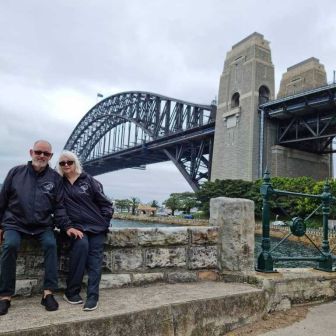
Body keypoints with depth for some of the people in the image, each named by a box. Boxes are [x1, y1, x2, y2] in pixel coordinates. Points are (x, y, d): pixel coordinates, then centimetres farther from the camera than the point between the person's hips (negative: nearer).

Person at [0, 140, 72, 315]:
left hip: (42, 226, 1)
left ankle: (48, 292, -18)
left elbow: (59, 207, 1)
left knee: (51, 243, -26)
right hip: (14, 223, 0)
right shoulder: (16, 172, 2)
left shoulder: (55, 178, 2)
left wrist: (67, 226, -12)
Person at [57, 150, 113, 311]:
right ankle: (71, 292, -16)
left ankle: (92, 296, -5)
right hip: (77, 225, 0)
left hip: (96, 225, 1)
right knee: (81, 244, -28)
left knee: (95, 258, -10)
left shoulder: (88, 180, 3)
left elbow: (104, 202, 3)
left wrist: (105, 221, -2)